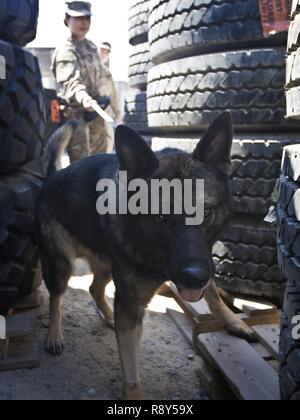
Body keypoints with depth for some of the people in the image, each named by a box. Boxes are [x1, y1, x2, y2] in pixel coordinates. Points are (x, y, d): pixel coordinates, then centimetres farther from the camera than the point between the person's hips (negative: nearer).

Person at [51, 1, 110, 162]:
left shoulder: (91, 47, 12)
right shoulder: (65, 51, -16)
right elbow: (71, 81, -32)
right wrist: (83, 98, -51)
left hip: (94, 111, 8)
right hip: (76, 113, -8)